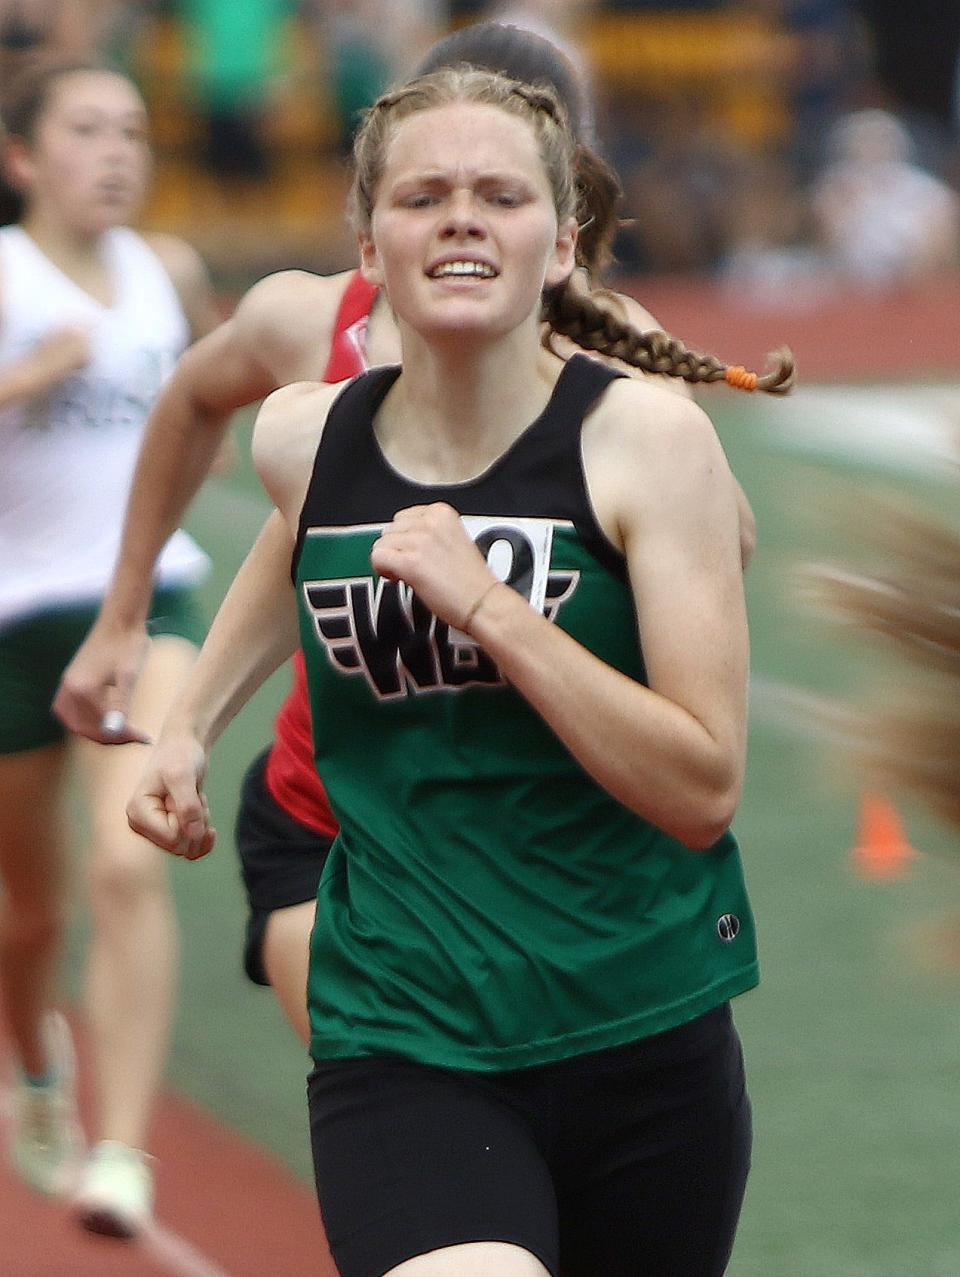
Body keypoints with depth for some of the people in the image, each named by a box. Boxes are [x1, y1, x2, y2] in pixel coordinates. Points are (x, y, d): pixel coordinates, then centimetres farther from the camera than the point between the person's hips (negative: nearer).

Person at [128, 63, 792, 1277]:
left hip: (642, 1038, 0)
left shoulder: (646, 438, -9)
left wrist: (483, 602, -20)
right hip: (400, 1041, 0)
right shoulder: (306, 438, 0)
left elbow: (703, 790, -15)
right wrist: (190, 722, 19)